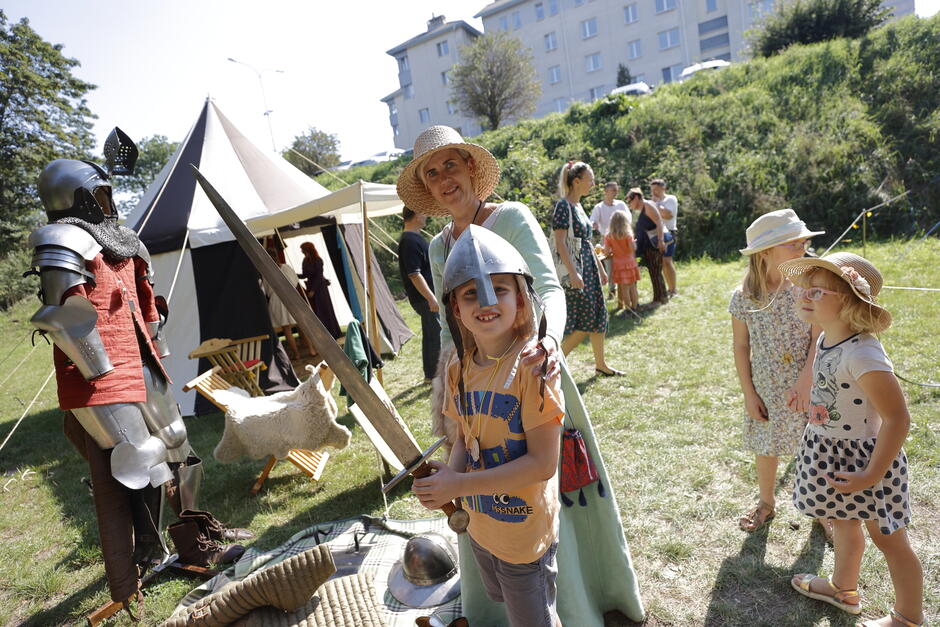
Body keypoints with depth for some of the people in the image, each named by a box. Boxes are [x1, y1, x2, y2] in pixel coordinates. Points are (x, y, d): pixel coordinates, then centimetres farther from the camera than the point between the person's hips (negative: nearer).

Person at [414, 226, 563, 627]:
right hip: (478, 527, 6)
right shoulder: (459, 369, -5)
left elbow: (543, 463, -25)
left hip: (525, 533, -6)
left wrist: (461, 484, -24)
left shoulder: (532, 365, -25)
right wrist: (448, 479, -14)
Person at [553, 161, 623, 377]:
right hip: (575, 269, -9)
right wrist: (573, 273, -25)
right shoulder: (563, 206, -12)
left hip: (589, 268, 9)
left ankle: (601, 365, 21)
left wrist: (600, 268, 23)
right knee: (585, 320, -6)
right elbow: (560, 242, -19)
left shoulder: (578, 206, 16)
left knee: (599, 316, 11)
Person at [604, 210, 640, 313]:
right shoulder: (627, 234, -8)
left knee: (623, 287, 5)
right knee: (632, 287, 7)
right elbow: (633, 248, -15)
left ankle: (628, 308, 9)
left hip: (618, 264, 1)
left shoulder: (609, 236, -5)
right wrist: (634, 242, 5)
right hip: (630, 263, -1)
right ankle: (634, 307, 10)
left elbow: (606, 251, -8)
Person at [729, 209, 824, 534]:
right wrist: (749, 394, -4)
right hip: (766, 389, 1)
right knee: (765, 447, 16)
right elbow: (741, 348, -4)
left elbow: (819, 337, -11)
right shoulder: (743, 297, -10)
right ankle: (766, 503, 40)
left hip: (808, 385, -1)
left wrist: (805, 380, -18)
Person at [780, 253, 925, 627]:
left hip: (867, 456, -9)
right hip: (834, 454, 9)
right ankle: (843, 588, 50)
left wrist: (872, 475, -25)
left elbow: (897, 419, -28)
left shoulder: (862, 355, -31)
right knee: (844, 523, 27)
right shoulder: (826, 340, -5)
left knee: (888, 538, 13)